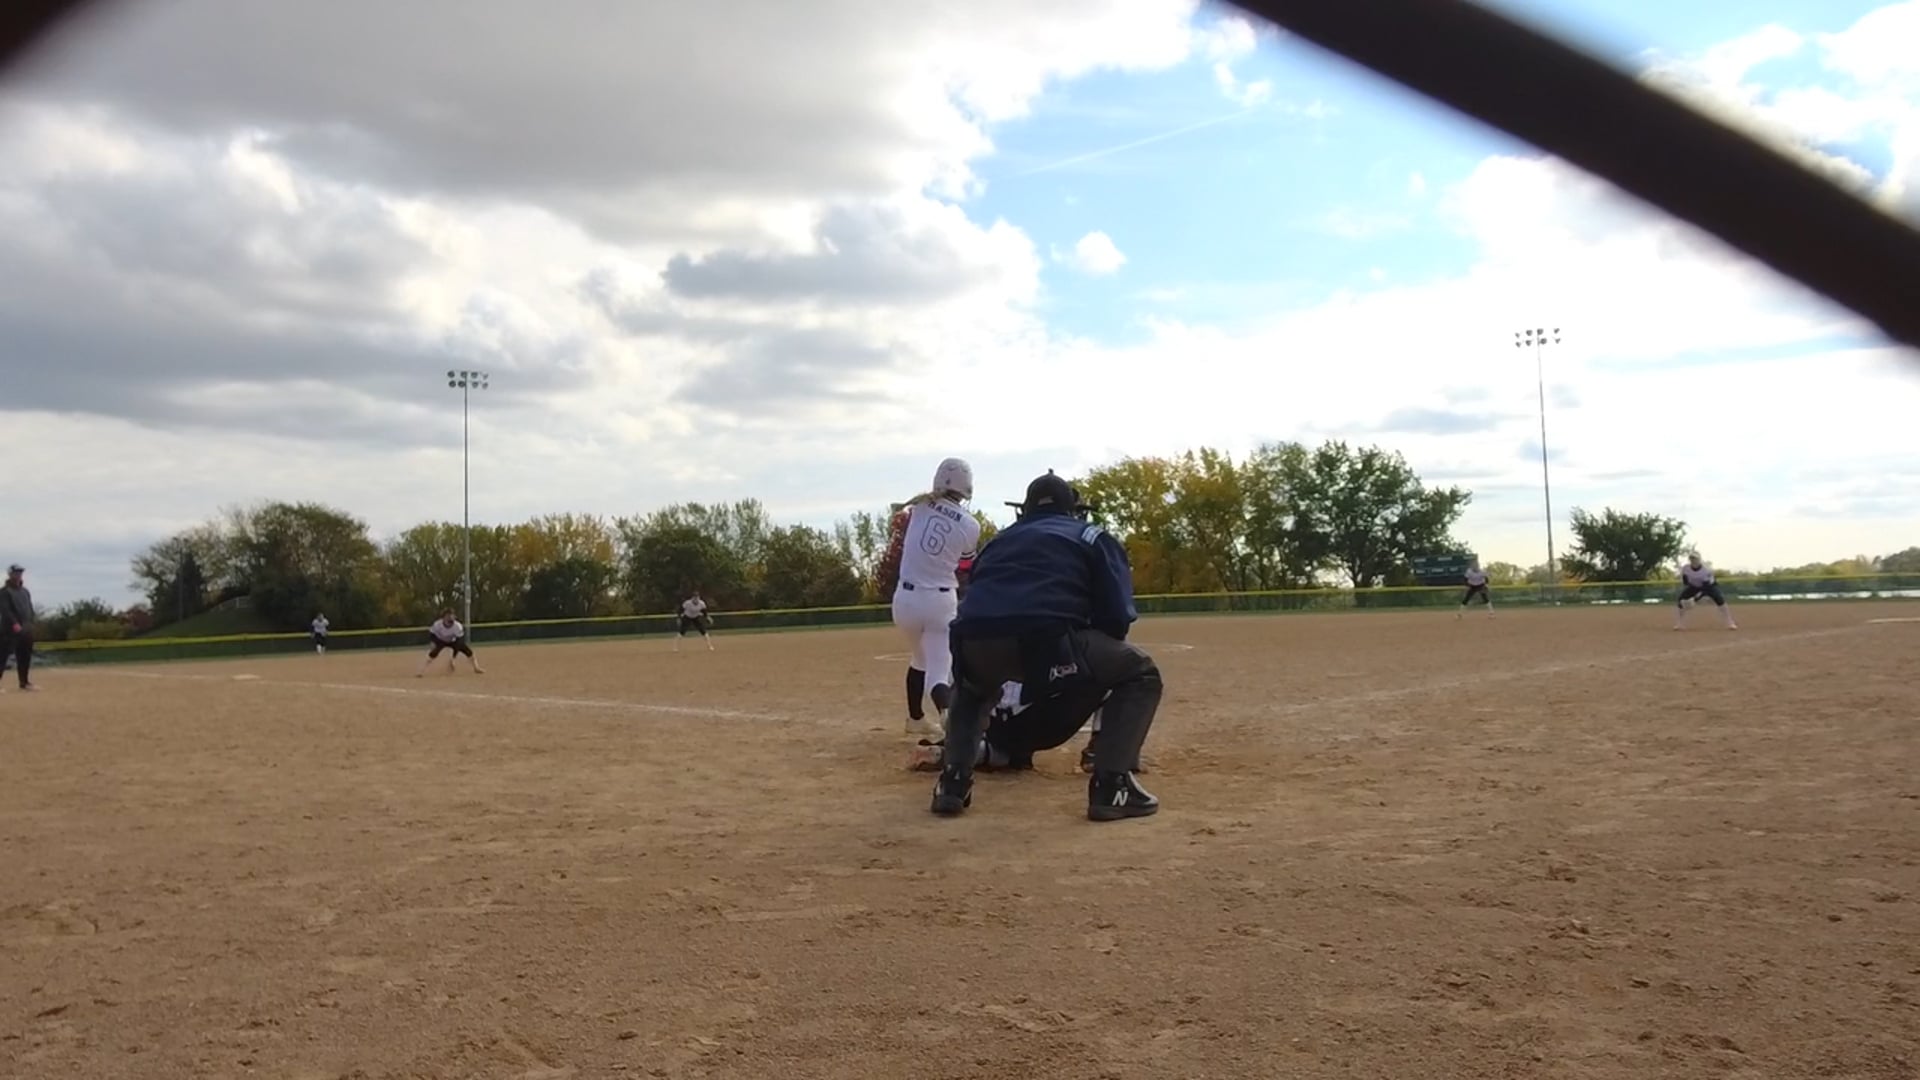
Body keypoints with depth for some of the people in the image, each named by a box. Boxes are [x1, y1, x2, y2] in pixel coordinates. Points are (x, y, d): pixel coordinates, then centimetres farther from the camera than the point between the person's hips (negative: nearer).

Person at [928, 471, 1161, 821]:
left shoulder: (1000, 540, 35)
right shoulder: (1092, 537, 24)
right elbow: (1116, 616, 10)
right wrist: (1089, 659, 29)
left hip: (977, 641, 5)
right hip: (1045, 638, -4)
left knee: (971, 684, 42)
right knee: (1140, 673, 20)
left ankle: (952, 782, 23)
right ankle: (1112, 785, 5)